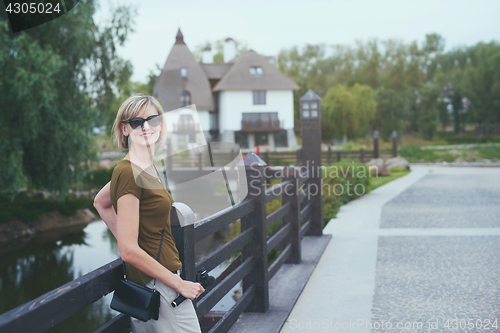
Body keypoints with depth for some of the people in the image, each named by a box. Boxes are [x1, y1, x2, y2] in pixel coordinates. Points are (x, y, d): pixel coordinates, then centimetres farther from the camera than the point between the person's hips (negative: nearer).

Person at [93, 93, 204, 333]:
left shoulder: (146, 167, 9)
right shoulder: (129, 174, -19)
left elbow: (100, 202, 26)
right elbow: (129, 251, -22)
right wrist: (180, 285, -16)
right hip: (158, 287, -9)